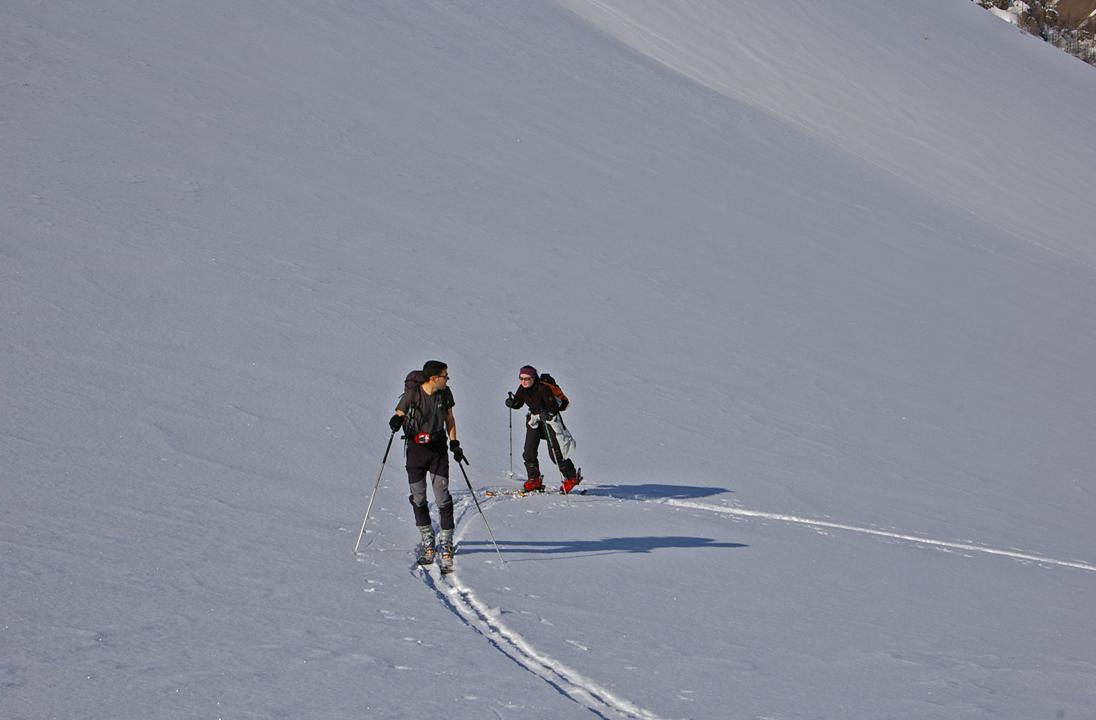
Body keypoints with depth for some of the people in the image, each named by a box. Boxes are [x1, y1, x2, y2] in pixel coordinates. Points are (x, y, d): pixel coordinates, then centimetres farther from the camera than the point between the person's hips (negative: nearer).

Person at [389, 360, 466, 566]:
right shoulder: (412, 394, -12)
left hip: (438, 449, 1)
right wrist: (396, 421, -25)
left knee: (443, 498, -7)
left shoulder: (445, 394, -2)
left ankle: (446, 544, 0)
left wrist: (454, 443, 4)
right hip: (416, 449, -1)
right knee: (418, 498, 2)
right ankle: (428, 545, 14)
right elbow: (400, 415, -2)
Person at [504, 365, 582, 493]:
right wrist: (511, 402, -17)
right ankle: (534, 480, 13)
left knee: (555, 453, -9)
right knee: (529, 452, -2)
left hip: (549, 419, -6)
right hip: (534, 420, 6)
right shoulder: (522, 389, -5)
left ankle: (572, 478, 6)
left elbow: (553, 406, -26)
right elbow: (518, 403, 5)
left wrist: (548, 414, -46)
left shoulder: (543, 388, -25)